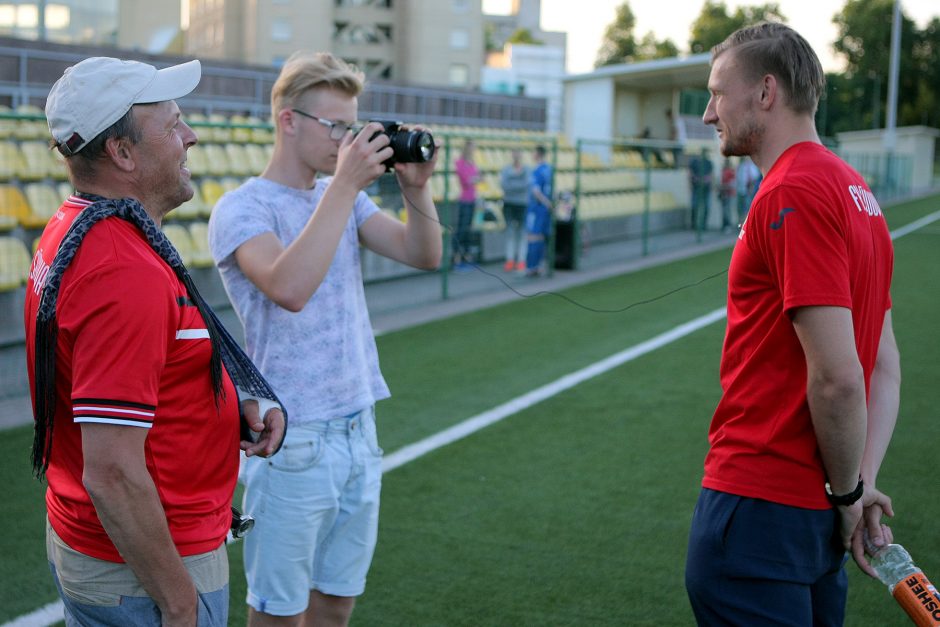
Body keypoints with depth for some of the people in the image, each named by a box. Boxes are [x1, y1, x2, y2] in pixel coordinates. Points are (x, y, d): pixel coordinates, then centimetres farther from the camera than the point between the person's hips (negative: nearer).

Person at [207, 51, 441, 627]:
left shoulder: (344, 198, 8)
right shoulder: (242, 209, -12)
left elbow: (424, 256, 2)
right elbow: (290, 288, -30)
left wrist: (416, 187, -13)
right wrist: (345, 185, -28)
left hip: (359, 429, 6)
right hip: (294, 444, -6)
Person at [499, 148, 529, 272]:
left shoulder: (526, 170, 1)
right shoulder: (506, 169, 5)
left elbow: (526, 184, -13)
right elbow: (503, 184, -7)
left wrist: (511, 185, -12)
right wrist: (519, 185, -12)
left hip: (522, 204, -1)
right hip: (509, 203, 1)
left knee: (522, 232, 0)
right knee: (510, 231, 2)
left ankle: (521, 261, 2)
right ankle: (510, 260, 3)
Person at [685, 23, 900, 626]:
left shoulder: (791, 196, -19)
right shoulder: (852, 188, 11)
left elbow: (837, 378, -24)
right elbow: (886, 366, 12)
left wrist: (847, 490, -9)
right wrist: (862, 483, 5)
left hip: (757, 505, -9)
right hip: (819, 507, 10)